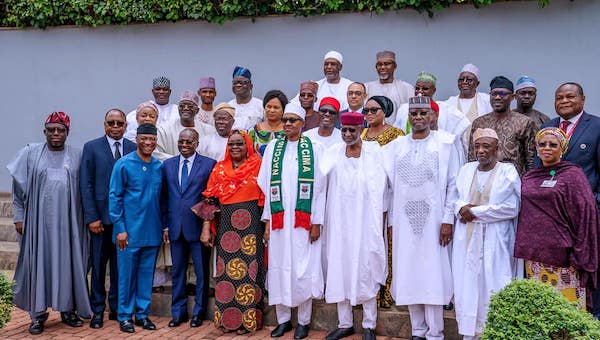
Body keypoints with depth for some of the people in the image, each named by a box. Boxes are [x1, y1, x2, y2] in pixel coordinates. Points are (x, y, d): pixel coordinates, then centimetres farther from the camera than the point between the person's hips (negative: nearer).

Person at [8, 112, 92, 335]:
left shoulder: (77, 156, 5)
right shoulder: (30, 154, 5)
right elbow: (19, 188, 6)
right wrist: (19, 217, 1)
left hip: (68, 220, 0)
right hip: (39, 219, 0)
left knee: (69, 262, 5)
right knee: (38, 262, 3)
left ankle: (68, 310, 18)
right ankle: (38, 314, 13)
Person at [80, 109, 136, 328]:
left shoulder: (134, 149, 6)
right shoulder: (91, 148, 2)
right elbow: (86, 185, -2)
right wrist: (92, 217, -8)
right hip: (101, 217, -1)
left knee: (121, 265, 9)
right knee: (98, 265, 6)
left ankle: (117, 308, 21)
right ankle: (98, 310, 17)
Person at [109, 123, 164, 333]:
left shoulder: (159, 167, 7)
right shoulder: (123, 164, -5)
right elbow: (114, 197, -5)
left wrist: (164, 226, 8)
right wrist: (120, 228, -10)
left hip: (152, 231, 4)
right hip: (130, 231, -4)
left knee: (147, 274, 11)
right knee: (127, 274, 4)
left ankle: (143, 313, 22)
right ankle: (125, 316, 16)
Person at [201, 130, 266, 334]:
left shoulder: (258, 166, 1)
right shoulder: (219, 169, 10)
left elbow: (266, 197, -1)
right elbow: (210, 200, 8)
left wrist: (267, 228, -7)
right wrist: (206, 228, 2)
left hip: (251, 227, -3)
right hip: (226, 227, 3)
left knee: (248, 271, 0)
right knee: (226, 272, 6)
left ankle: (248, 320, 13)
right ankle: (226, 319, 19)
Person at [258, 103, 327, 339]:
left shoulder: (314, 149, 0)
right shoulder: (273, 148, 9)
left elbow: (319, 187, -2)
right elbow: (266, 186, 7)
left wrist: (316, 222, -7)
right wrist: (267, 221, 2)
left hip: (304, 220, -3)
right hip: (278, 219, 3)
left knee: (303, 269, 1)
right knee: (279, 268, 6)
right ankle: (283, 319, 19)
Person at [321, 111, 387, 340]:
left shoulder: (373, 151, -1)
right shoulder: (334, 152, 6)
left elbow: (379, 187, -3)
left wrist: (380, 218, -8)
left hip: (365, 219, -2)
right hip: (340, 219, 3)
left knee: (366, 269, 2)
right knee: (340, 268, 6)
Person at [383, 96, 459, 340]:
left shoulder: (444, 144, 1)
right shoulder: (396, 146, 10)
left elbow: (452, 184, -1)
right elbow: (391, 186, 9)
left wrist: (448, 219, -7)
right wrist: (392, 221, 5)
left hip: (433, 219, -3)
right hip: (404, 220, 3)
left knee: (433, 275, -1)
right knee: (409, 276, 6)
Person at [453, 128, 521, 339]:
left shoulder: (508, 172, -2)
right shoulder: (466, 170, 12)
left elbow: (512, 208, -11)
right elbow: (455, 198, 13)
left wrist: (475, 212, -11)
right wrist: (462, 208, -11)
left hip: (494, 243, -4)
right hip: (466, 240, 4)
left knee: (492, 288, -3)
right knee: (467, 286, 4)